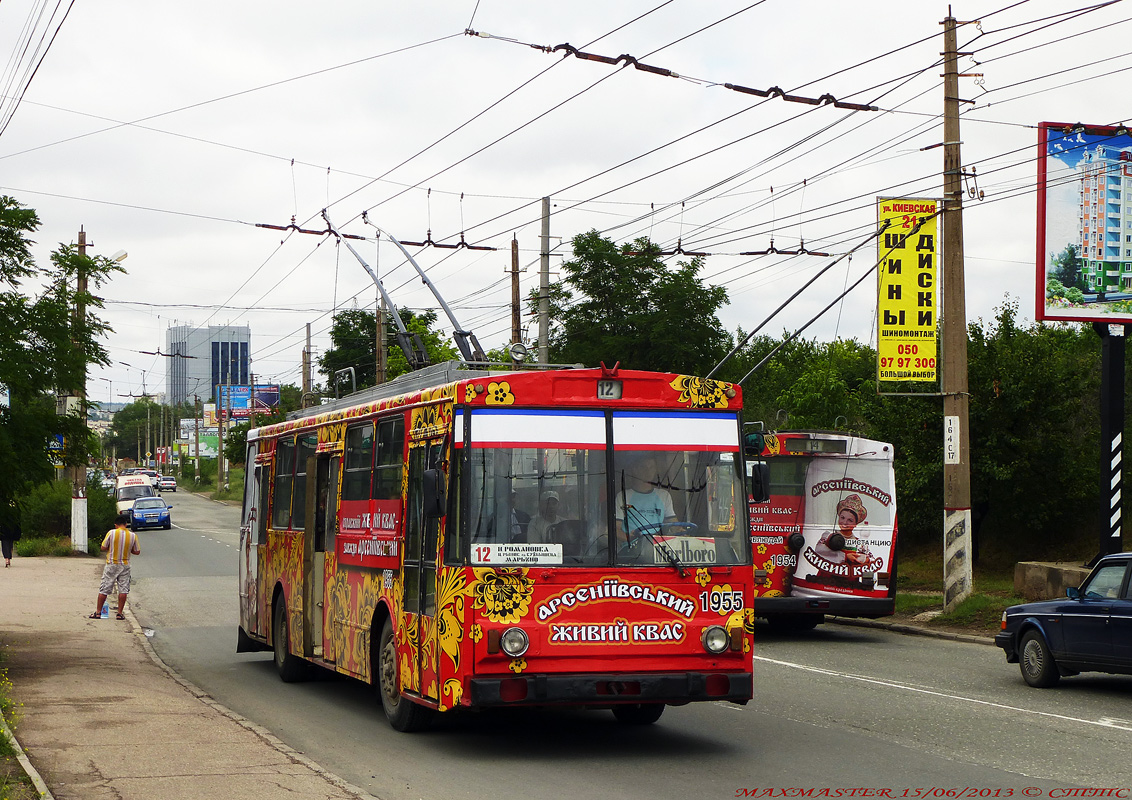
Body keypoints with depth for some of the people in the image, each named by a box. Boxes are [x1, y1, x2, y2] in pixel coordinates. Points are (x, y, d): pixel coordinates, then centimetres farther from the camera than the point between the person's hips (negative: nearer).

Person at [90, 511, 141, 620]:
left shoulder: (111, 533, -10)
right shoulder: (133, 535, -5)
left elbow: (103, 548, -5)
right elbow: (137, 552, 2)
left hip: (111, 565, -1)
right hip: (125, 566, 1)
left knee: (104, 589, 6)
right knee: (123, 589, 6)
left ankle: (98, 612, 11)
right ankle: (120, 613, 4)